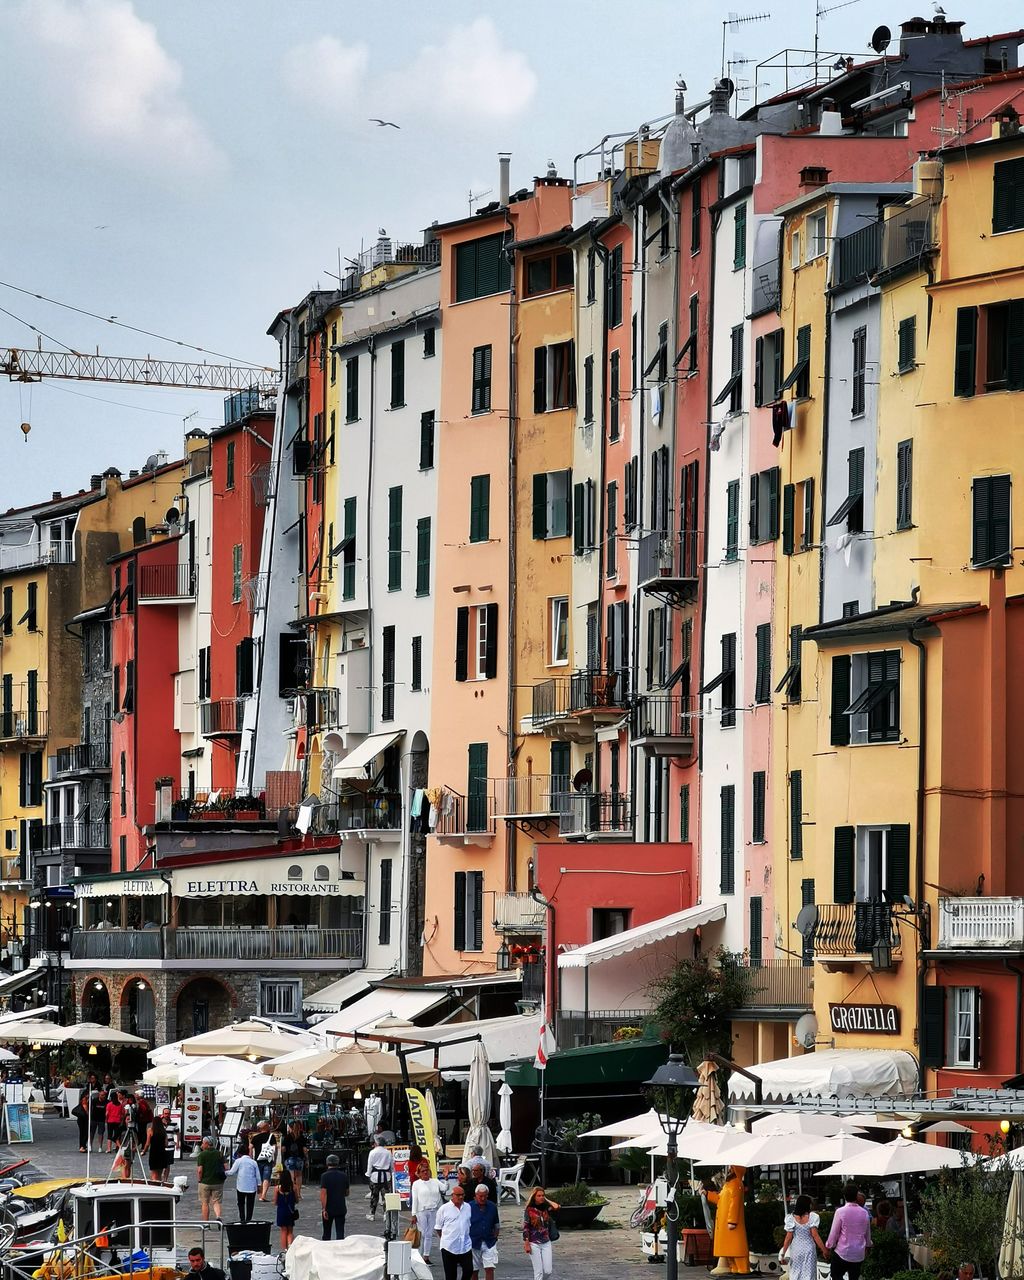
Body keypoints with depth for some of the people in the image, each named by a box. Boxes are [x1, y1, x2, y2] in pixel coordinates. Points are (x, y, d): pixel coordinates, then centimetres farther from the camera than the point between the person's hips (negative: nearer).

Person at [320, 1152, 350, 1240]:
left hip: (328, 1209, -2)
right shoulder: (344, 1176, 1)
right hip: (341, 1208, 2)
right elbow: (347, 1193, 12)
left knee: (326, 1233, 12)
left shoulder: (325, 1176, -10)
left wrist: (323, 1209, -17)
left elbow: (323, 1193, -18)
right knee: (340, 1232, 1)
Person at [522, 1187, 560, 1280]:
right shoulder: (529, 1210, -6)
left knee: (548, 1271, 1)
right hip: (534, 1243, -4)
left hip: (546, 1243, 4)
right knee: (538, 1272, -3)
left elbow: (556, 1207, -16)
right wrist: (526, 1244, -10)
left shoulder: (546, 1208, 4)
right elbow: (525, 1228, -6)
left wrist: (546, 1200, -2)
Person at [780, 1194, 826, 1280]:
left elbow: (788, 1238, -6)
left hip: (796, 1250, 1)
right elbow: (815, 1235, -11)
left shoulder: (791, 1218, -6)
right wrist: (824, 1250, -3)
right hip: (809, 1250, -1)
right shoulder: (812, 1217, -9)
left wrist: (783, 1254, 1)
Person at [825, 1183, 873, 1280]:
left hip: (842, 1253, -4)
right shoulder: (864, 1213, 0)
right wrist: (867, 1246, 31)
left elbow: (834, 1233, -8)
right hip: (859, 1254, 4)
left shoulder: (840, 1212, -13)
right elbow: (868, 1233, 13)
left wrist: (828, 1248, 5)